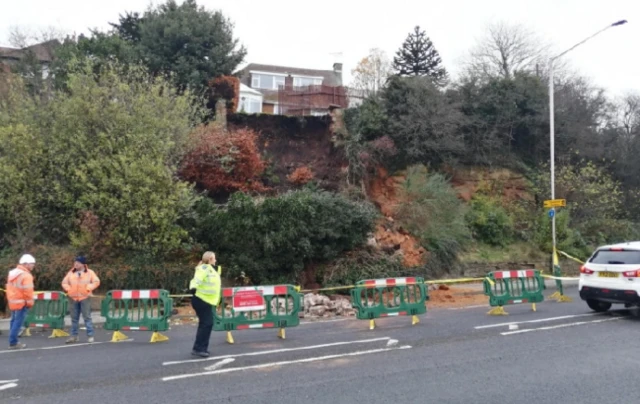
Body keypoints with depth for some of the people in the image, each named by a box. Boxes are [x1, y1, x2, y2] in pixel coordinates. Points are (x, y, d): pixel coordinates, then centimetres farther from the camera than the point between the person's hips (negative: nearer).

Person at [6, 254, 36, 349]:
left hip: (12, 302, 9)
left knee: (14, 321, 15)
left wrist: (10, 299, 22)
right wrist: (30, 302, -11)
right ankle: (13, 343, -4)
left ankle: (12, 341, 19)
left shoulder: (12, 273, 13)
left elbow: (9, 288, 17)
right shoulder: (26, 275, -18)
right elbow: (28, 291, -22)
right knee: (18, 323, -5)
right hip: (21, 303, -9)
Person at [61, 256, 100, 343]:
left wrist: (88, 288, -12)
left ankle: (90, 336, 1)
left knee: (87, 317, -3)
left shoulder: (90, 272, 2)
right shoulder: (71, 273, 11)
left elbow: (96, 282, -3)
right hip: (73, 298, 3)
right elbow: (64, 282, 14)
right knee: (74, 318, 8)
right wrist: (68, 289, -2)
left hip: (85, 297, -3)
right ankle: (74, 336, 15)